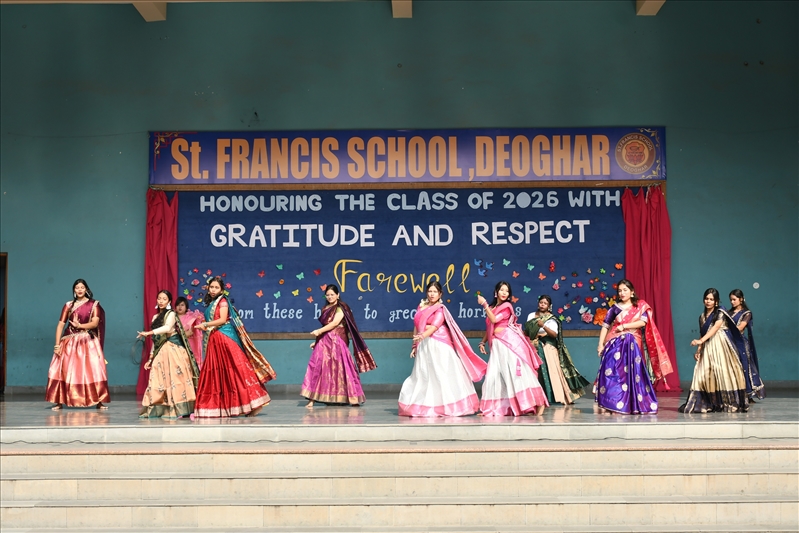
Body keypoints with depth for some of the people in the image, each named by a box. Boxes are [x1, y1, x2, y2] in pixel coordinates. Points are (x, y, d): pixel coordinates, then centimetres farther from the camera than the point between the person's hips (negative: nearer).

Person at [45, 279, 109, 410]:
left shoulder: (94, 305, 2)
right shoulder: (68, 305, 5)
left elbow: (95, 323, -10)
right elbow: (61, 325, -1)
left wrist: (79, 325, -25)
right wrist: (57, 344, -9)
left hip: (88, 343, -1)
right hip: (69, 342, 2)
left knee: (94, 370, -8)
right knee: (61, 370, -5)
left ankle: (99, 401, -2)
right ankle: (59, 401, 3)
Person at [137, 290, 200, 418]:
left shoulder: (171, 314, 1)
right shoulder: (155, 317, 20)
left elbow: (167, 328, -20)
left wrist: (148, 333, -26)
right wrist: (151, 358, 19)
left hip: (173, 350, -7)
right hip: (160, 352, 7)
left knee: (175, 378, -12)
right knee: (158, 382, 0)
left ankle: (179, 410, -13)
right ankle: (160, 410, 2)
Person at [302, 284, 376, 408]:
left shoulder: (341, 308, -4)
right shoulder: (325, 309, 17)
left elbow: (334, 323, -17)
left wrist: (319, 331, -24)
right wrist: (316, 341, 16)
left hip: (337, 342, -6)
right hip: (324, 342, 6)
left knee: (340, 368, -5)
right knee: (317, 367, -1)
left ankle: (353, 397, 4)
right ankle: (312, 399, -1)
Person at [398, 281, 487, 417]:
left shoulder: (440, 309, -4)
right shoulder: (421, 307, 14)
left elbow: (435, 326, -18)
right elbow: (416, 326, 16)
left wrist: (422, 336, -34)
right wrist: (414, 346, 13)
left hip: (438, 346, -6)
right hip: (424, 346, 6)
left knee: (441, 374, -7)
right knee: (423, 375, 4)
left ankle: (448, 406, -4)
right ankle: (425, 406, 8)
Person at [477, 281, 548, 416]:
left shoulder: (507, 306, 0)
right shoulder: (492, 308, 19)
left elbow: (494, 319, -13)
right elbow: (489, 328, 24)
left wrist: (484, 304, -11)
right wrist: (482, 342, 17)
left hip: (509, 341, -6)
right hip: (497, 344, 7)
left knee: (517, 371, -12)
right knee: (494, 374, 3)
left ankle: (539, 402, -10)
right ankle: (493, 407, 9)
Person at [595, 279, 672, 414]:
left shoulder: (640, 306, 7)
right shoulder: (615, 308, 8)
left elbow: (643, 322, -8)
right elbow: (605, 326, 5)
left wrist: (624, 326, -11)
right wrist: (601, 344, -5)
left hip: (632, 344, 0)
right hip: (615, 344, 0)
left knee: (632, 374, -4)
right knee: (611, 372, -12)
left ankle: (635, 405, 2)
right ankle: (612, 404, -9)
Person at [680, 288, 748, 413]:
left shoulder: (720, 313, -3)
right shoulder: (702, 316, 15)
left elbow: (715, 328, -18)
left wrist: (701, 340, -29)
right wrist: (698, 350, 4)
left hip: (721, 346, -5)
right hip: (708, 348, 5)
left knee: (723, 372, -8)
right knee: (704, 374, -3)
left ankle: (730, 403, -1)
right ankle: (707, 404, -1)